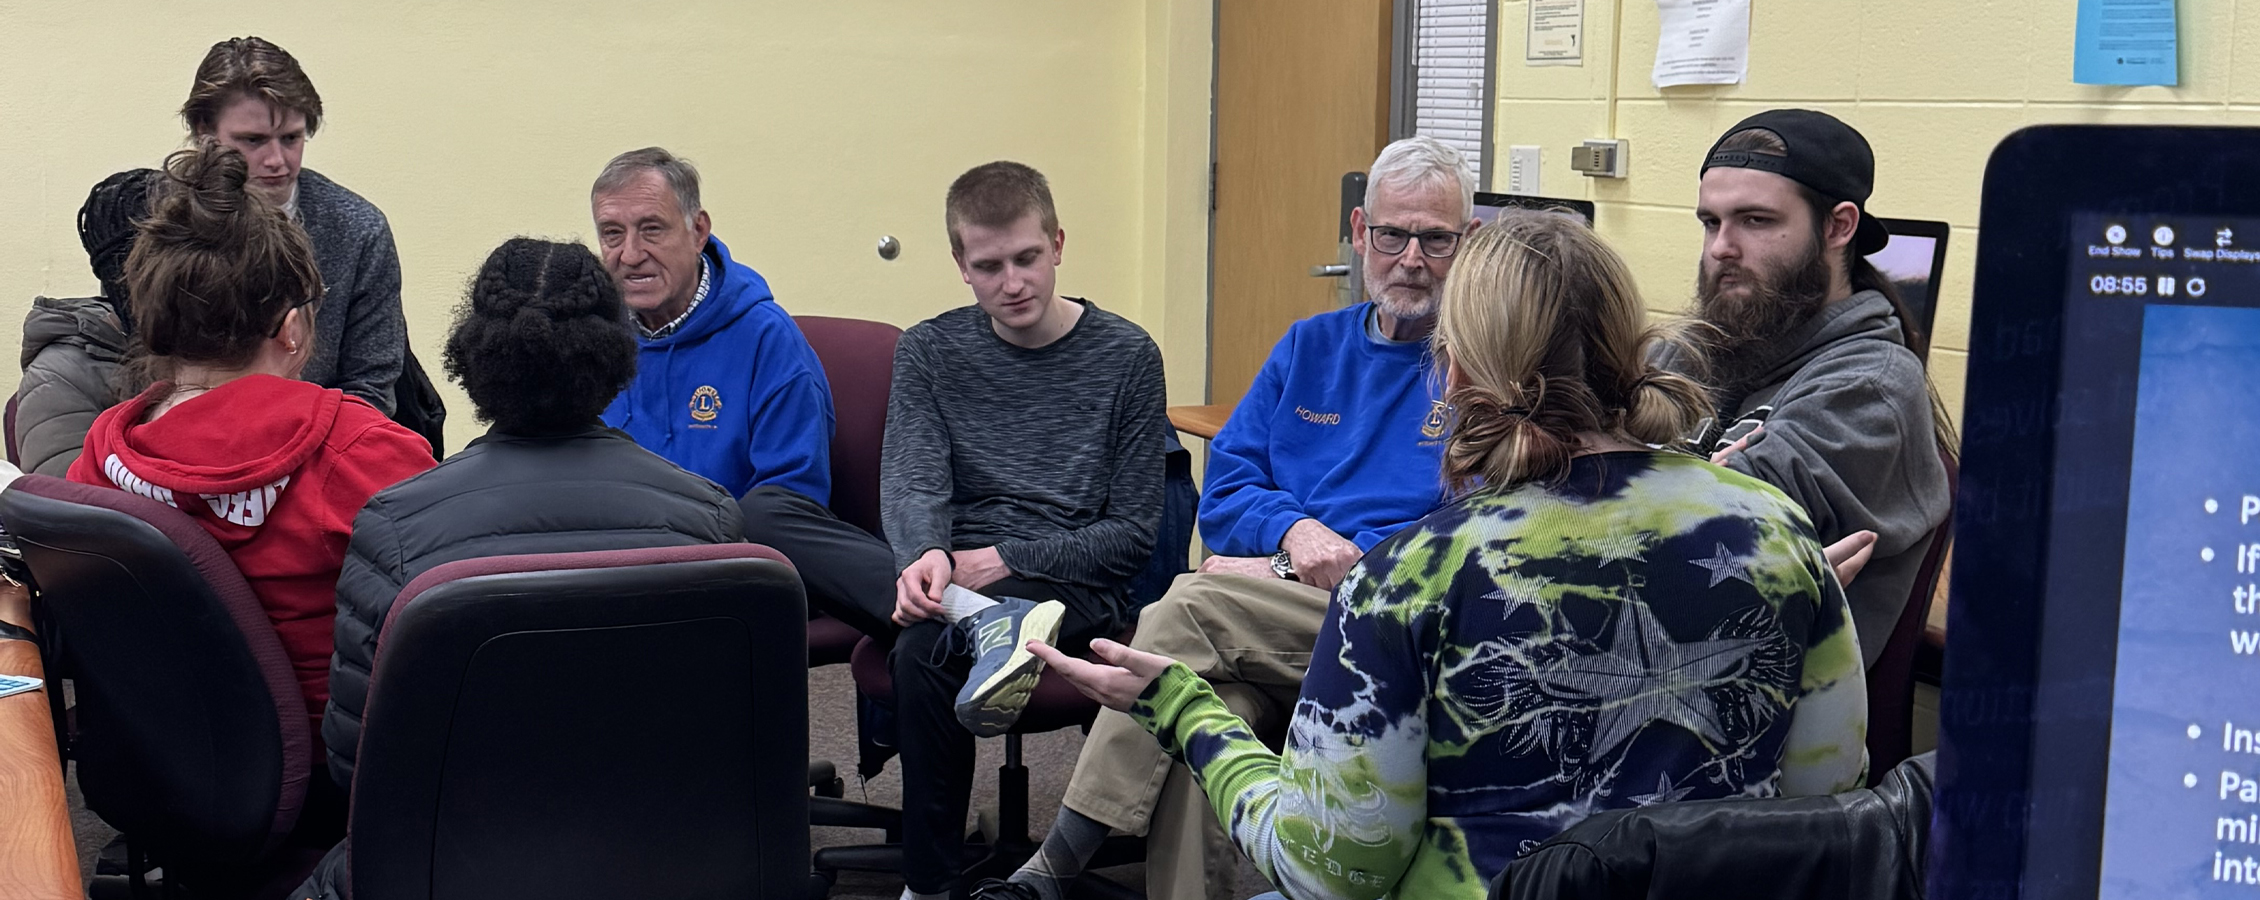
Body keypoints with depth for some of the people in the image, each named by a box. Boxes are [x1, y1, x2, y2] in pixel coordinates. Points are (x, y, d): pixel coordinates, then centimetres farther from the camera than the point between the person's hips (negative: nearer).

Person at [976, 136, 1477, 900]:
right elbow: (1223, 497, 16)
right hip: (1265, 636, 4)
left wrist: (1320, 565, -11)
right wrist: (1292, 529, -7)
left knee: (1195, 602, -27)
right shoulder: (1311, 347, 20)